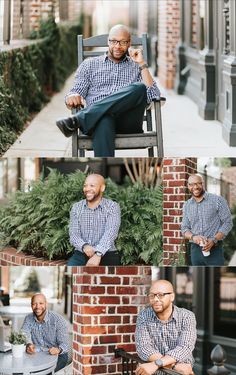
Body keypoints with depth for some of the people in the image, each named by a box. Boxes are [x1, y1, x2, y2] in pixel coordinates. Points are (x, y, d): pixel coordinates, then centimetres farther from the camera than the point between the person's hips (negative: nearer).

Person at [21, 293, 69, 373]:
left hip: (57, 356, -3)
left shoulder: (58, 319, -12)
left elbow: (64, 343, -17)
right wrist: (28, 345, -36)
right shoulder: (28, 319, 2)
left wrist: (58, 350, -41)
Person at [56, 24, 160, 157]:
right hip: (99, 119, -1)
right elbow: (77, 92, 14)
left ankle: (77, 120, -37)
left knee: (138, 88, -32)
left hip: (128, 121, 1)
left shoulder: (137, 66, 24)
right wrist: (72, 97, -11)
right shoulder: (90, 64, 25)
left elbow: (154, 96, 9)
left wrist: (142, 64, 4)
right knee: (104, 121, -40)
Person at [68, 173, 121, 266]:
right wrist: (84, 246, -27)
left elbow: (110, 233, -18)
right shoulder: (76, 207, 7)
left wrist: (98, 254, -35)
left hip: (106, 254, -3)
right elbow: (73, 235, -3)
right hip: (81, 254, 3)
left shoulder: (112, 207, -3)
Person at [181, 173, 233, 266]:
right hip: (195, 250, 4)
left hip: (214, 250, -4)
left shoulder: (217, 200, -3)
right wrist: (193, 237, -13)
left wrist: (213, 240, -18)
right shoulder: (187, 205, 10)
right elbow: (184, 228, 10)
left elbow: (227, 223, -4)